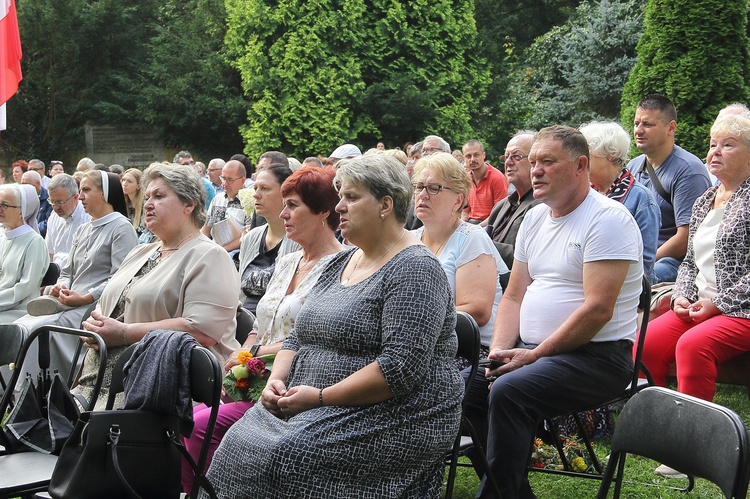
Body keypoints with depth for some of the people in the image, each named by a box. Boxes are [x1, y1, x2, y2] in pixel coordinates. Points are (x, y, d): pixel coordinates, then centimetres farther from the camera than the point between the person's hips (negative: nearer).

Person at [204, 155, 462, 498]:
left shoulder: (414, 270, -11)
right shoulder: (340, 263, 17)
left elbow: (402, 368, -21)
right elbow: (298, 337, 21)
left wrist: (320, 397, -19)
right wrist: (276, 380, 1)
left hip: (392, 418, -8)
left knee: (272, 457, -27)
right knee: (239, 444, -15)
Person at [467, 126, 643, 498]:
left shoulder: (607, 219, -13)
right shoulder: (535, 218, 13)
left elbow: (597, 309, -20)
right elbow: (514, 296, 15)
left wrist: (533, 356, -18)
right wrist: (500, 352, -3)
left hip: (598, 355, -8)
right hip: (530, 350, 9)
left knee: (509, 391, -30)